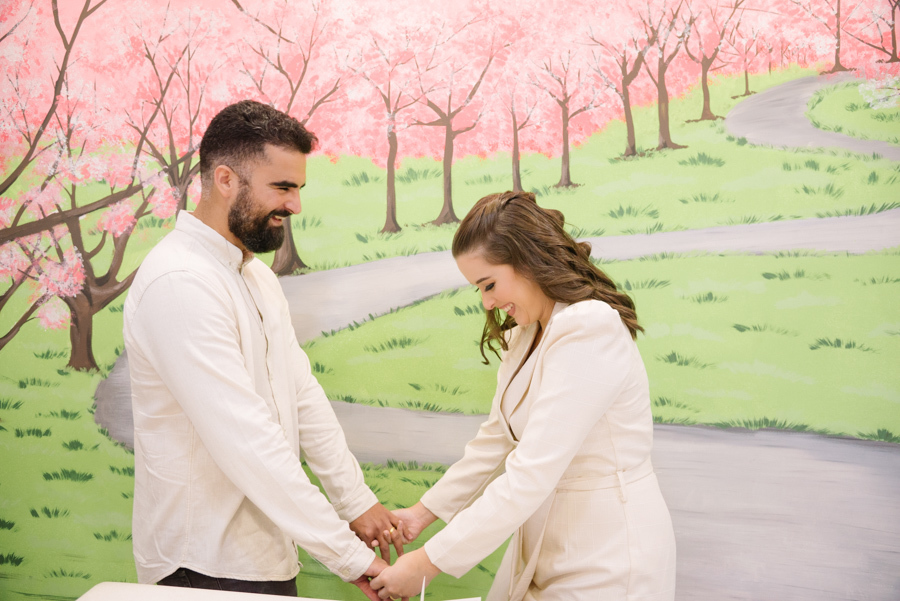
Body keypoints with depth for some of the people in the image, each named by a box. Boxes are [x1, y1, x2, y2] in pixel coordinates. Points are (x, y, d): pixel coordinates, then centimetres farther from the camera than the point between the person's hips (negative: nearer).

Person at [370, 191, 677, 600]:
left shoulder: (590, 332, -24)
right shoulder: (526, 335, 7)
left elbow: (530, 477, -27)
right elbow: (495, 439, 14)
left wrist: (427, 564, -22)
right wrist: (424, 511, 10)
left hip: (608, 558, -8)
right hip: (547, 546, 8)